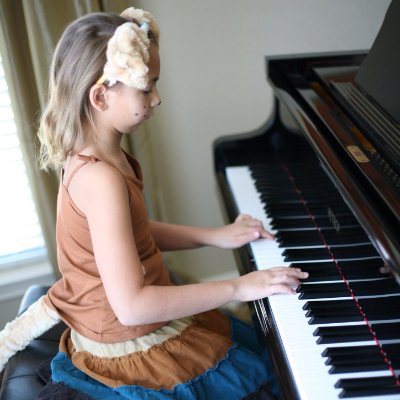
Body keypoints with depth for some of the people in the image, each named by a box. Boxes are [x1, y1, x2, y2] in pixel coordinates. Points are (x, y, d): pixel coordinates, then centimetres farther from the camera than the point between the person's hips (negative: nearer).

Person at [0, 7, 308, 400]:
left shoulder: (96, 157, -1)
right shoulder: (101, 179, -31)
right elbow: (132, 306, -34)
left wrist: (215, 235, 5)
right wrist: (237, 287, -27)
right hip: (130, 349, -9)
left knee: (259, 341, 22)